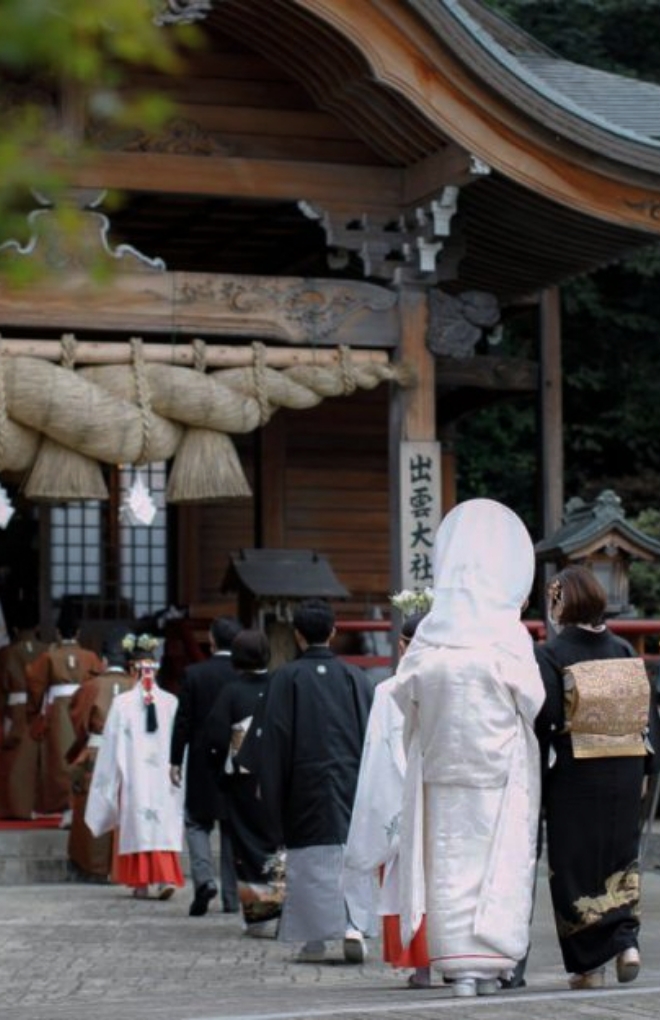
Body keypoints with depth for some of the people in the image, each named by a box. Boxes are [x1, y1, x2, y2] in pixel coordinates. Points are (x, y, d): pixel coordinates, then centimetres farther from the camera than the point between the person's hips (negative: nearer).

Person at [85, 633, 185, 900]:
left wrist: (111, 783, 7)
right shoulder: (171, 702, -3)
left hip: (133, 778, -1)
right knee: (164, 826, 2)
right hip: (163, 776, 1)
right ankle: (166, 877, -12)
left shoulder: (122, 703, -5)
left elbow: (112, 747, -1)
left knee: (136, 826, 7)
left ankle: (141, 882, 10)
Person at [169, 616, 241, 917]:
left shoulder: (194, 674, -7)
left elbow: (183, 721, -5)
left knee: (197, 823, 9)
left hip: (202, 762, -2)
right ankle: (231, 898, 10)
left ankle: (204, 879, -13)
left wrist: (175, 760, 3)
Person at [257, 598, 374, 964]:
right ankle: (354, 927, -11)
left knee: (309, 865, 5)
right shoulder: (355, 677, 4)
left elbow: (274, 740, -4)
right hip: (352, 786, 2)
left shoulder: (286, 678, -3)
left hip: (305, 788, -2)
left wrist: (272, 796, 0)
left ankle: (314, 939, 6)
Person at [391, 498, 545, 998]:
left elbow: (404, 692, 1)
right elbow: (533, 698, -10)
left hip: (442, 767, 3)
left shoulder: (430, 632, -3)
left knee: (448, 863, 8)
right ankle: (488, 962, 1)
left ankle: (459, 964, 7)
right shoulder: (508, 634, -11)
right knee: (499, 862, 4)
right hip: (498, 770, -2)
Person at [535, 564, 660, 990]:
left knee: (575, 867, 5)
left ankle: (589, 964, 7)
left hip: (573, 778, -4)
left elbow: (543, 723, -13)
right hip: (624, 773, 4)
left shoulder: (550, 656, -10)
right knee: (620, 860, 17)